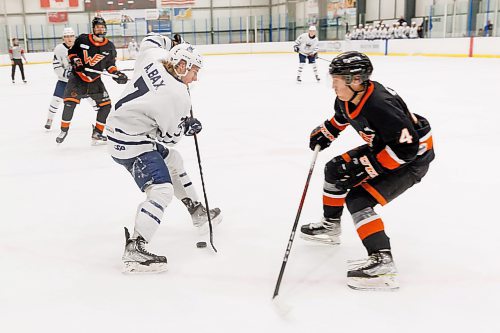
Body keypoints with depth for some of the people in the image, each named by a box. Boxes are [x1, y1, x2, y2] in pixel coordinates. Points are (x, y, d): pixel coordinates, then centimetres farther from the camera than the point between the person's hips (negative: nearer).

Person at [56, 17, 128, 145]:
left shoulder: (109, 46, -3)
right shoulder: (82, 39, -7)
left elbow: (110, 64, 6)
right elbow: (71, 52, 4)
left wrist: (117, 74, -10)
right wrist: (75, 61, -14)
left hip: (95, 80, 3)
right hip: (78, 77, -2)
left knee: (105, 105, -4)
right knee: (70, 103, -14)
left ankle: (97, 133, 8)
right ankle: (64, 130, 7)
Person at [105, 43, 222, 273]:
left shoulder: (151, 58, -3)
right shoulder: (177, 96, -21)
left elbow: (148, 47, 23)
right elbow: (169, 136, -13)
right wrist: (188, 127, 6)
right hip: (130, 143, -11)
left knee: (173, 160, 25)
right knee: (162, 190, -18)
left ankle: (197, 213, 40)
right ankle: (133, 250, -17)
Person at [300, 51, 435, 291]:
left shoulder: (380, 106, -35)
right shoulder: (347, 98, -8)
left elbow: (406, 148, -35)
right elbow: (343, 116, 18)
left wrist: (365, 166, -32)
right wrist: (326, 132, 8)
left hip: (413, 156, -10)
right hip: (383, 147, 10)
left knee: (359, 198, -21)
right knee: (335, 170, 14)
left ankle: (382, 261, -23)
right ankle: (330, 227, 32)